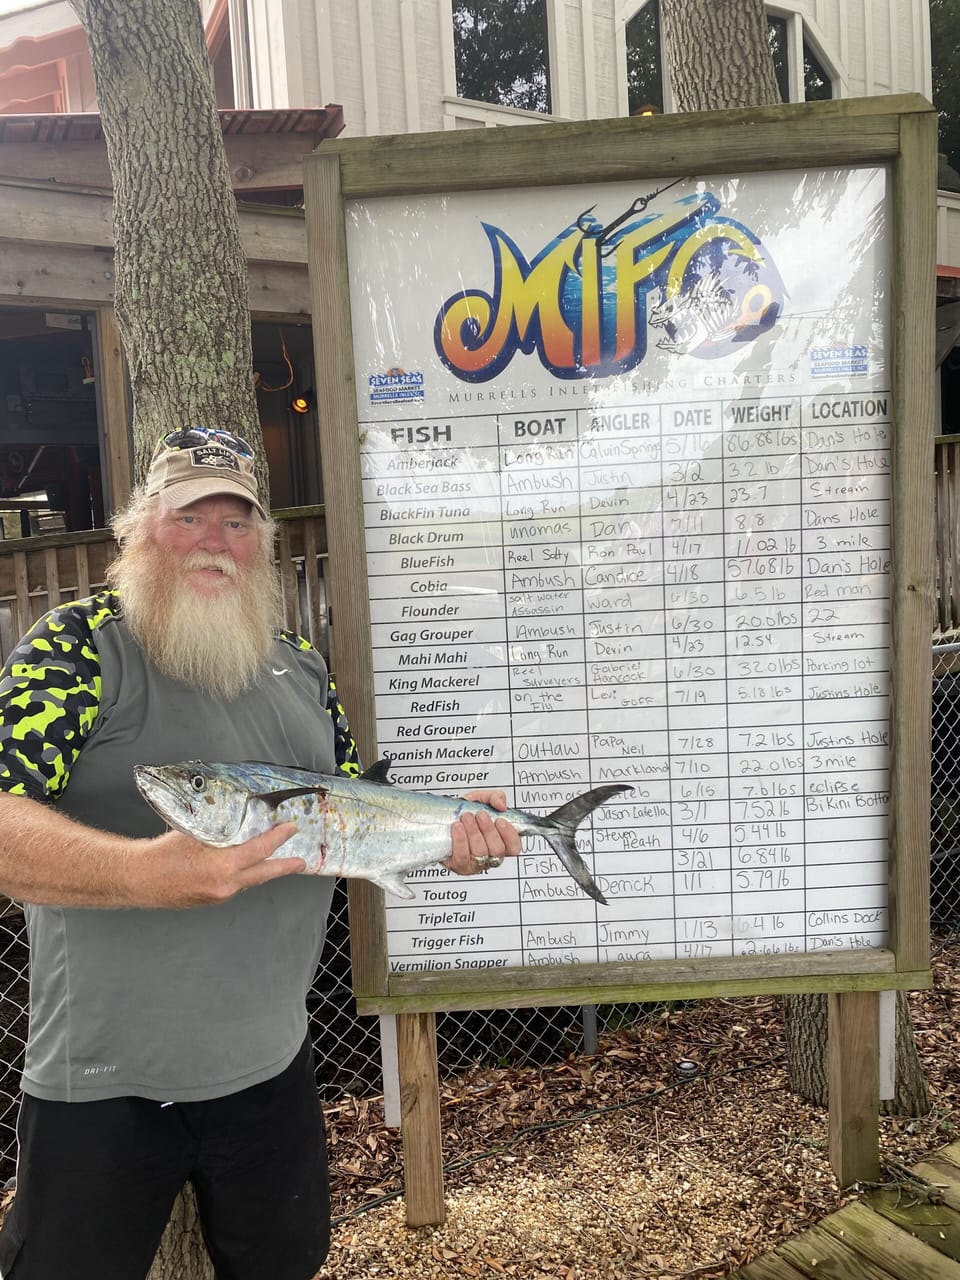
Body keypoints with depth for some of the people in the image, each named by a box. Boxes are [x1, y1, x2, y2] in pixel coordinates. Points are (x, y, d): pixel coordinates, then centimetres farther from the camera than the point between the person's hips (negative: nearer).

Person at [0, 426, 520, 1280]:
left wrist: (448, 833, -6)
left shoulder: (302, 669, 5)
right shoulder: (81, 646, -12)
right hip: (104, 1082, -4)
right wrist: (145, 872, -36)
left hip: (271, 1063, 5)